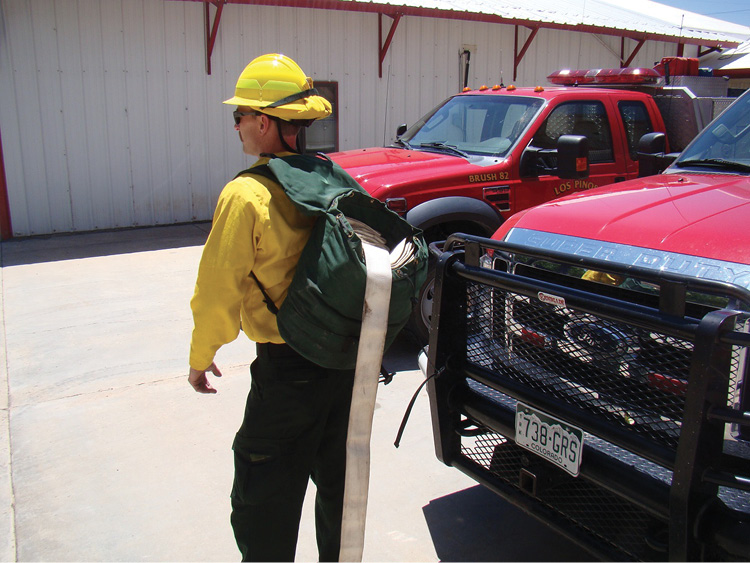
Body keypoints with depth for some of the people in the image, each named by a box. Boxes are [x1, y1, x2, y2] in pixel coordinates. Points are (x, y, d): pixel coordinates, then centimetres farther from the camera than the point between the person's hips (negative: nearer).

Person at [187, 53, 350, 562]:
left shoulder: (246, 195, -17)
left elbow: (220, 290, -15)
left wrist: (200, 358, 1)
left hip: (286, 372, -7)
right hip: (346, 362, 7)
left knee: (262, 506, 10)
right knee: (337, 483, 24)